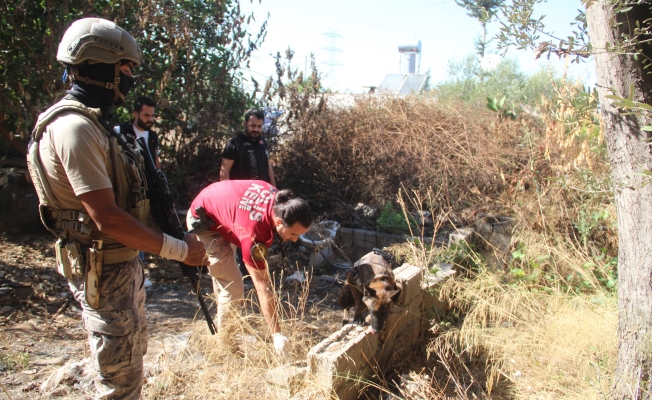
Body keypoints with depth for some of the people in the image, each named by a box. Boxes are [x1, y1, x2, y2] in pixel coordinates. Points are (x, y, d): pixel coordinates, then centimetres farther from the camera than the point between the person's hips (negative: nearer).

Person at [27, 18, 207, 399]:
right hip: (103, 273, -10)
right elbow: (107, 218, -27)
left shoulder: (93, 123, 10)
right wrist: (179, 249, -21)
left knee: (134, 357, 24)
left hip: (125, 263, 10)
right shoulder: (75, 128, -22)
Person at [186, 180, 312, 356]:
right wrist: (277, 336, -39)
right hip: (203, 221, -9)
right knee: (233, 288, -12)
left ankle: (221, 333, 38)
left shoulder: (280, 201, -23)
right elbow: (262, 286, -41)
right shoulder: (253, 232, -42)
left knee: (223, 282, 21)